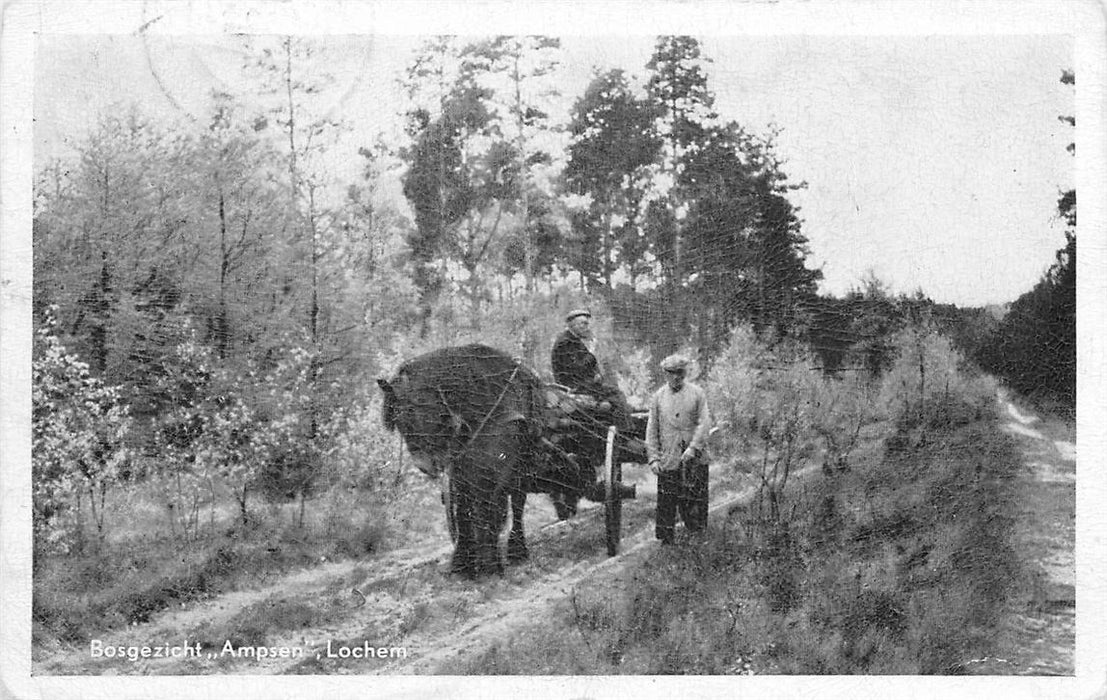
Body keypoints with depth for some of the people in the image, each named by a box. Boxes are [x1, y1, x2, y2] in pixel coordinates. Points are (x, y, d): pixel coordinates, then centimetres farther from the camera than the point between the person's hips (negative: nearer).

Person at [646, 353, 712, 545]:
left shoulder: (697, 394, 3)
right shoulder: (658, 397, 7)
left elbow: (704, 423, -4)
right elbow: (652, 430, 7)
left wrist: (693, 448, -15)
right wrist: (653, 457, -1)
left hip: (695, 459, -1)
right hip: (668, 461, 1)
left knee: (695, 503, 3)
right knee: (666, 504, 0)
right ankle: (666, 541, 10)